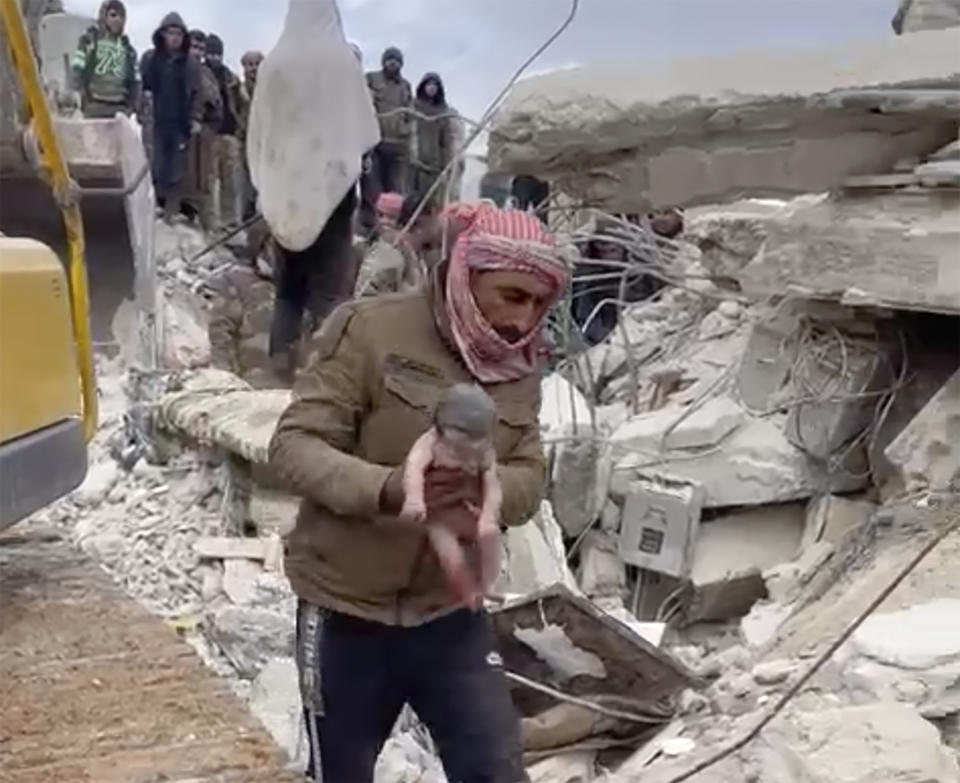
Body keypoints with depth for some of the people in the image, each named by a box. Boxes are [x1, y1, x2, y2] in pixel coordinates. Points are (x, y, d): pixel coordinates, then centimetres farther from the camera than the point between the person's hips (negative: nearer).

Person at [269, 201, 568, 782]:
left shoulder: (518, 366, 3)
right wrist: (385, 488, -35)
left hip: (450, 615, 4)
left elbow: (529, 480, -2)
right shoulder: (372, 329, -14)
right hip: (346, 613, -4)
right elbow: (294, 445, -17)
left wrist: (482, 486, -27)